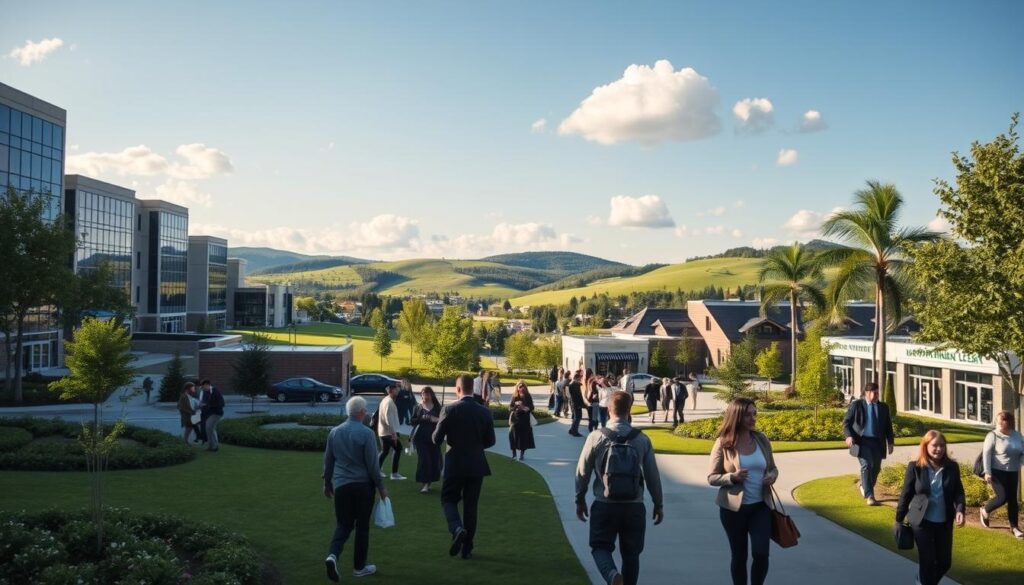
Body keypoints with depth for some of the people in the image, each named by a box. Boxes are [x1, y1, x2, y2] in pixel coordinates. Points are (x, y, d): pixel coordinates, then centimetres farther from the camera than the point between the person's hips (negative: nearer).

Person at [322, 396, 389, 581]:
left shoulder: (334, 432, 2)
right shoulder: (367, 433, -13)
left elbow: (328, 460, 10)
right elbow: (372, 464, -11)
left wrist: (327, 483, 22)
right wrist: (381, 487, -1)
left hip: (341, 485, 4)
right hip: (363, 485, -4)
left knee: (343, 524, 12)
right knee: (362, 526, 10)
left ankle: (333, 555, -12)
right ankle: (359, 567, 17)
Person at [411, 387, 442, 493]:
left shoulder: (437, 407, 6)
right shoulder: (418, 407, 6)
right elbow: (413, 421, 3)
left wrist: (437, 419, -16)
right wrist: (421, 418, -15)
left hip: (433, 437, 1)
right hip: (420, 437, -1)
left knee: (434, 460, 2)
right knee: (424, 460, -8)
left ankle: (428, 483, 18)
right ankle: (425, 484, -5)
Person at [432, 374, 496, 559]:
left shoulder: (449, 410, -12)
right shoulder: (485, 411, -3)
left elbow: (437, 439, -10)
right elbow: (490, 441, 3)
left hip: (455, 464, -3)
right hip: (476, 465, 3)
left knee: (448, 500, 13)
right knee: (471, 506, 13)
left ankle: (457, 529, -14)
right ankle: (467, 547, 17)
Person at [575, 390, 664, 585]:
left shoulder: (596, 438, -8)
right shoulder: (642, 439, -5)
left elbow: (582, 472, -3)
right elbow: (652, 476, -1)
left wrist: (580, 499, 12)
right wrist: (658, 504, 12)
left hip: (604, 506, -1)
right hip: (634, 507, 2)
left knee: (601, 547, 12)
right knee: (631, 554, 16)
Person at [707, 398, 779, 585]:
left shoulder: (762, 439, 0)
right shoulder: (723, 443, -10)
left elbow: (773, 468, 13)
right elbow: (711, 477, -6)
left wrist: (772, 476, -10)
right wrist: (733, 477, -24)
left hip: (761, 506, 2)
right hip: (733, 508, -2)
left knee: (761, 554, -6)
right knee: (739, 556, 10)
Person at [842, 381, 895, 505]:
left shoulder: (884, 407, 12)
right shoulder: (856, 405, 1)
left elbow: (888, 426, 16)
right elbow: (846, 422, 0)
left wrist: (890, 442, 8)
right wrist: (848, 436, -16)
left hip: (878, 442, 4)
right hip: (862, 441, -4)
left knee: (876, 467, 9)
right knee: (866, 466, -14)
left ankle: (865, 487, 35)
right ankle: (869, 496, -13)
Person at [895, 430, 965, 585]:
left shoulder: (952, 467, -3)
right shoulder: (915, 467, -10)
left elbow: (958, 491, -1)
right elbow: (906, 494, -5)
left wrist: (960, 510, -21)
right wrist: (899, 520, -2)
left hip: (944, 523, 4)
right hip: (922, 523, -3)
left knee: (945, 562, 13)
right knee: (927, 562, 2)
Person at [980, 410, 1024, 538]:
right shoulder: (993, 435, -11)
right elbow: (986, 454, -12)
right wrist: (987, 472, -17)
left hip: (1012, 472, 5)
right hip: (997, 471, -5)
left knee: (1013, 499, 7)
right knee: (1002, 497, -10)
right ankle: (985, 511, 18)